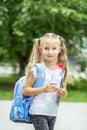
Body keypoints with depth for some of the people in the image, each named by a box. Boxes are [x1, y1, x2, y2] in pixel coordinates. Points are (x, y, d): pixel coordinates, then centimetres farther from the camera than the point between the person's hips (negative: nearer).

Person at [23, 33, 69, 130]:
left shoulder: (61, 70, 3)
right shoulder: (36, 68, -10)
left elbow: (64, 92, 14)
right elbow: (25, 90, -10)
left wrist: (63, 94, -10)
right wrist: (43, 89, -23)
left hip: (53, 113, 5)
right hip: (38, 112, -5)